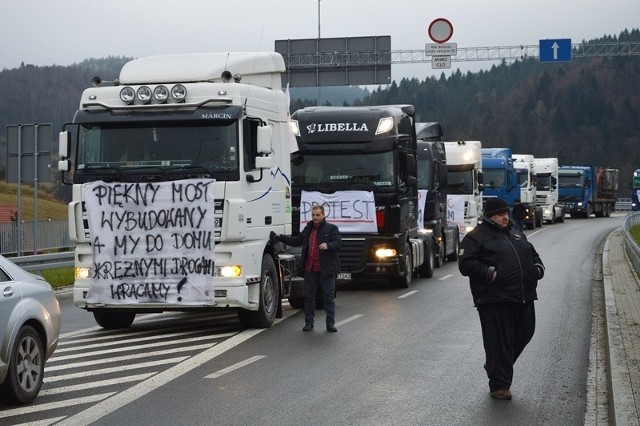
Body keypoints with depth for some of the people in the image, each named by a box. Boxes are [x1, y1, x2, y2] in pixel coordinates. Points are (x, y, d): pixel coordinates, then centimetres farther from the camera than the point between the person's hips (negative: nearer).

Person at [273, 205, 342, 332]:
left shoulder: (331, 228, 0)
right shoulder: (308, 229, 17)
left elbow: (338, 243, -10)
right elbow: (296, 240, 24)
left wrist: (328, 246, -28)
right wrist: (279, 237, 17)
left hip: (326, 269, -5)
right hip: (310, 269, 5)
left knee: (329, 296, 0)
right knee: (309, 296, 7)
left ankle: (330, 323, 5)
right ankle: (309, 323, 14)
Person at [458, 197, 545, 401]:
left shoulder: (516, 234, 23)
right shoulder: (476, 237, -1)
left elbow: (532, 253, 34)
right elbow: (466, 264, -10)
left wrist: (538, 268, 12)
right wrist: (490, 274, -20)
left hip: (523, 298, 7)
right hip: (495, 300, -7)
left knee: (524, 335, 13)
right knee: (499, 341, -6)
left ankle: (498, 367, 33)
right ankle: (499, 385, 2)